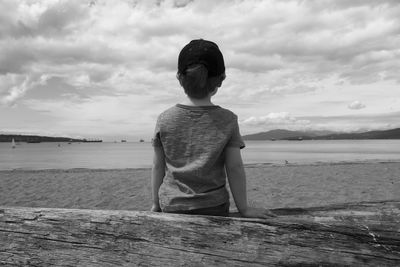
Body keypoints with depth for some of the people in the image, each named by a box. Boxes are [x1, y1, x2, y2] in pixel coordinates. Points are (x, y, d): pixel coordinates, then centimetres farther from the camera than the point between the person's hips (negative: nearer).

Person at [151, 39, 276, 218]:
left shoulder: (164, 119, -2)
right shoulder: (227, 120, -4)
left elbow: (158, 167, 5)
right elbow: (235, 168, -3)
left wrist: (156, 203, 16)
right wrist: (243, 208, 6)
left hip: (171, 206, 1)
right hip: (213, 207, -1)